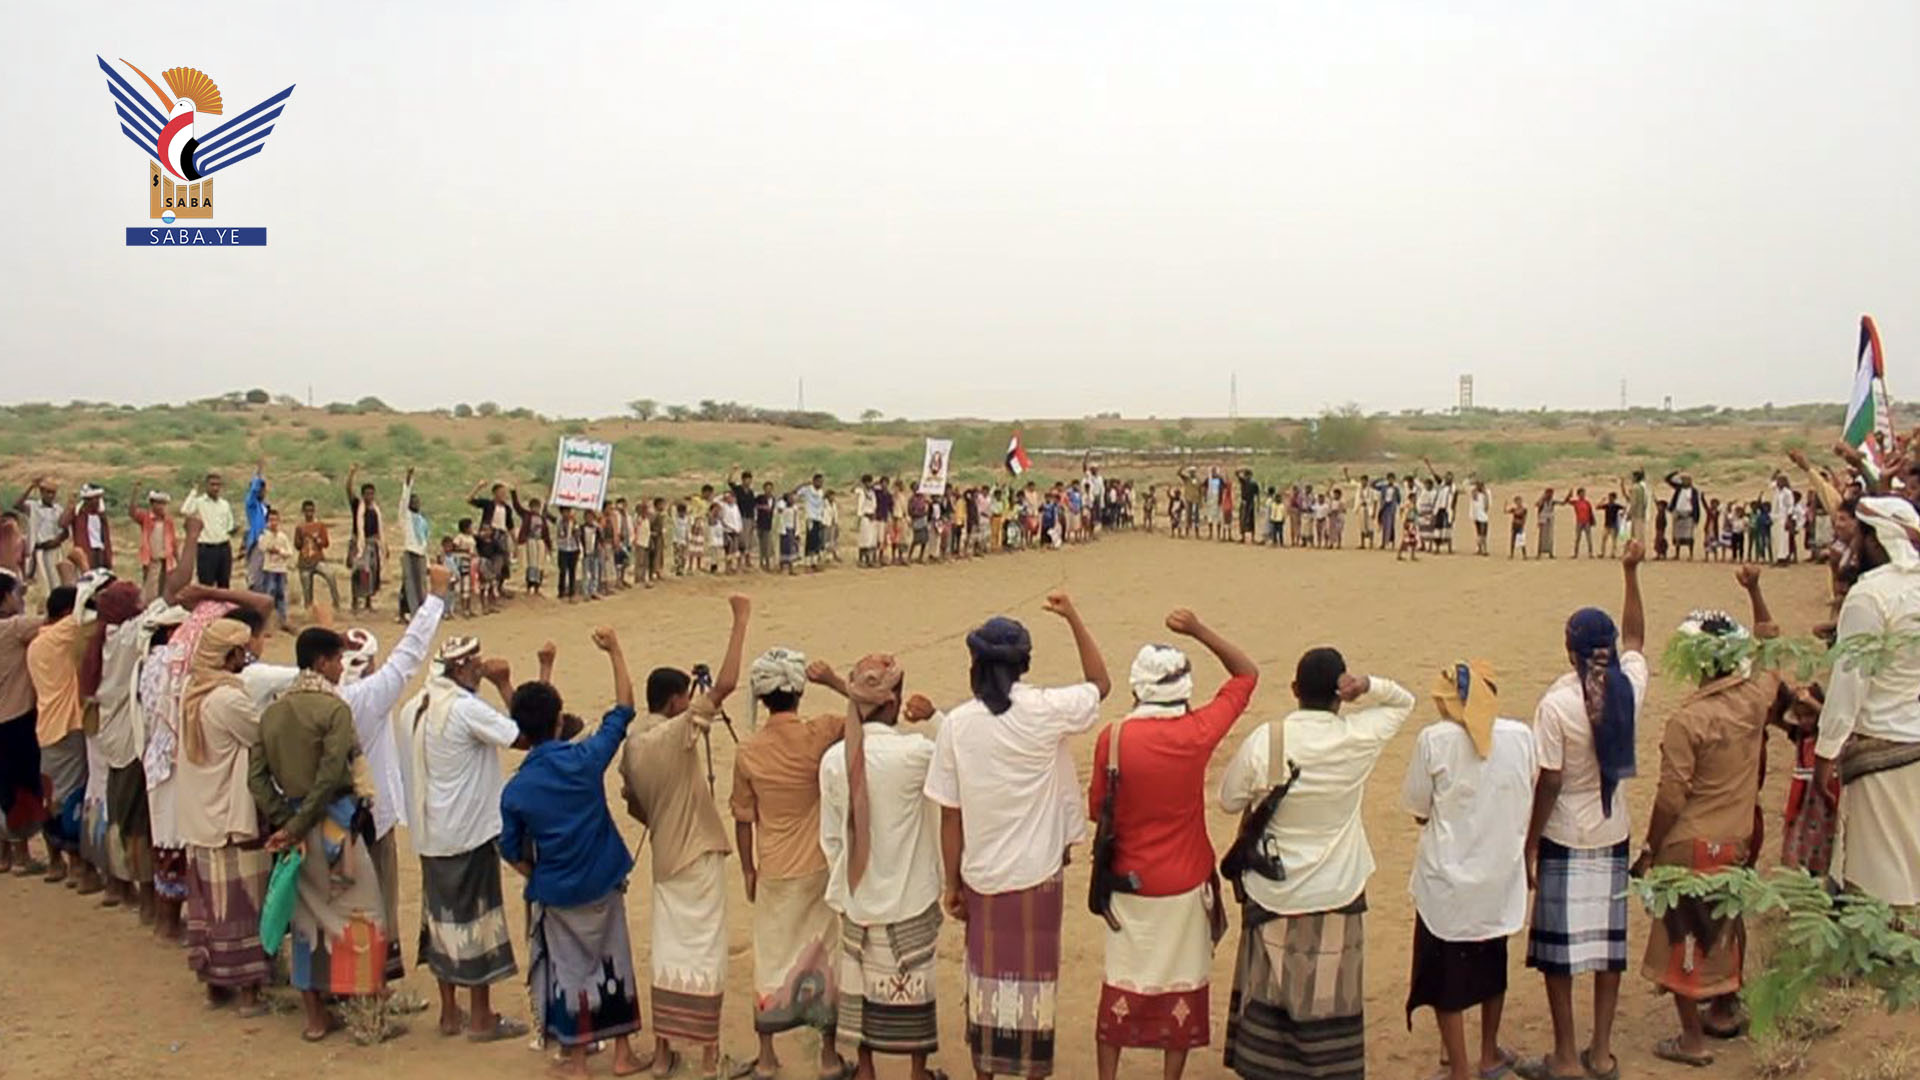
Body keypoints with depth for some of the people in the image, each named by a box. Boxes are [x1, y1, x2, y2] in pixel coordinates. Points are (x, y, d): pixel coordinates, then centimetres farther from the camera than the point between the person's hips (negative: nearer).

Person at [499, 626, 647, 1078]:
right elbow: (623, 709, -7)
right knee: (614, 964, 14)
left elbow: (512, 852, -1)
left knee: (569, 970, 13)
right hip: (603, 886, 0)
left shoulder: (515, 791, -10)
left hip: (556, 894, 0)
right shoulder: (585, 759, -15)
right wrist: (614, 651, -2)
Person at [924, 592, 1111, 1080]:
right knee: (1034, 978, 12)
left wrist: (952, 884, 7)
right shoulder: (1044, 711, -12)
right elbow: (1100, 683, 8)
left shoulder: (956, 724, -8)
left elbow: (950, 818, -3)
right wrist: (1073, 617, 9)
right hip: (1037, 874, -2)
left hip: (981, 877, 2)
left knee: (986, 980, 16)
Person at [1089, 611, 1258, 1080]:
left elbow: (1097, 811, -4)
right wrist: (1199, 631, -6)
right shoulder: (1198, 732, -13)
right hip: (1185, 884, 0)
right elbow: (1247, 673, 0)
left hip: (1128, 884, 0)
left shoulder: (1112, 738, -14)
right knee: (1182, 984, 14)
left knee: (1121, 984, 14)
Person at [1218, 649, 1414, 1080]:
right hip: (1336, 896, 0)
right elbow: (1403, 701, 8)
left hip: (1273, 895, 0)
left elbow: (1229, 800, -2)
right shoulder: (1358, 737, -11)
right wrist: (1367, 686, -10)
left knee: (1269, 996, 14)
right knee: (1329, 997, 10)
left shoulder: (1264, 741, -15)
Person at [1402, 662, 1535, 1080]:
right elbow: (1527, 804, 5)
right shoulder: (1520, 736, -6)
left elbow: (1417, 809, -7)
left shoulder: (1434, 740, -16)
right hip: (1501, 871, 4)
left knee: (1447, 973, 10)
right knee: (1492, 964, 23)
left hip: (1448, 877, -4)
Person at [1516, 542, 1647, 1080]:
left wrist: (1530, 843, -6)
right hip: (1613, 834, 5)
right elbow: (1634, 638, 17)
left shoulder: (1557, 704, -18)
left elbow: (1549, 783, -15)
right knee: (1609, 943, 13)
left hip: (1565, 838, -5)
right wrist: (1631, 573, 21)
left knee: (1559, 948, 4)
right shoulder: (1628, 688, -5)